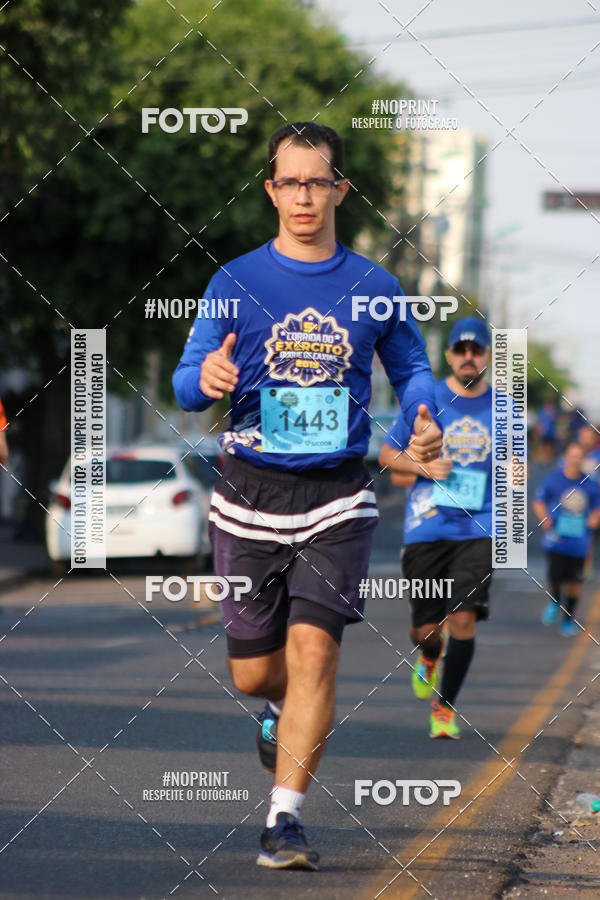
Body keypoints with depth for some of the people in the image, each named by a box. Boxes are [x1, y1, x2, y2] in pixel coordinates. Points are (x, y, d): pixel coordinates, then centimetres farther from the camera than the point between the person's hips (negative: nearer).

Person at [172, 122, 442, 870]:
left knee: (312, 651, -15)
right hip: (251, 496, 1)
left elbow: (411, 367, 16)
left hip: (337, 500, -1)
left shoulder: (373, 287, 4)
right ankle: (282, 707, 44)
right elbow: (185, 386, -4)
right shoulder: (236, 282, 1)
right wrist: (206, 377, -28)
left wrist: (423, 421, -5)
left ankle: (284, 819, -9)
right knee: (252, 672, 7)